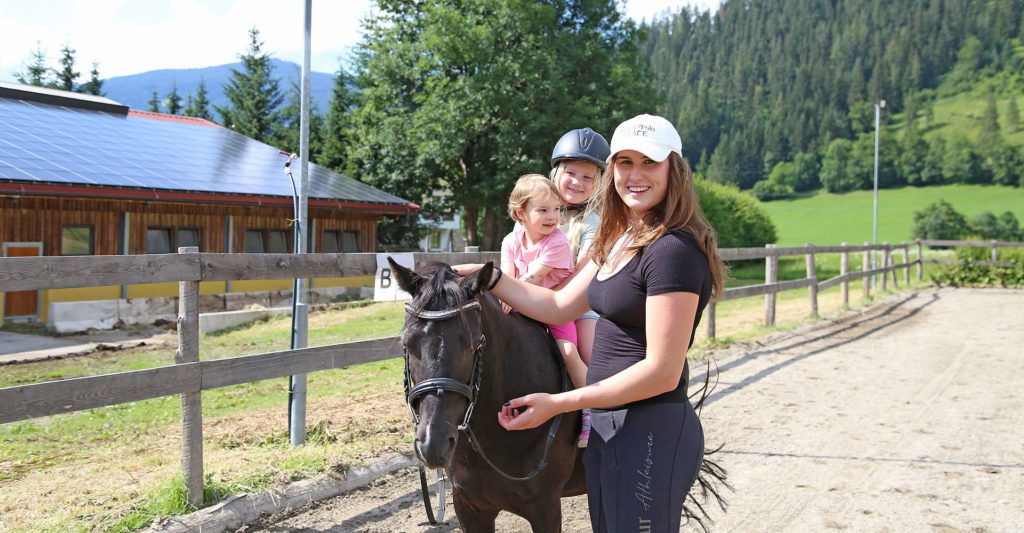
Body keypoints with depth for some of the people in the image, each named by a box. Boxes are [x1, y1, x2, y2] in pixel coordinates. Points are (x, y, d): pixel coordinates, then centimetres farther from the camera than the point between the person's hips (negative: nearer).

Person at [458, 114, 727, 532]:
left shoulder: (674, 250, -20)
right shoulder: (619, 241, 10)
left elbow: (662, 372, -23)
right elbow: (559, 306, 13)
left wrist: (556, 403, -21)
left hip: (651, 431, -9)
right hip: (607, 426, 9)